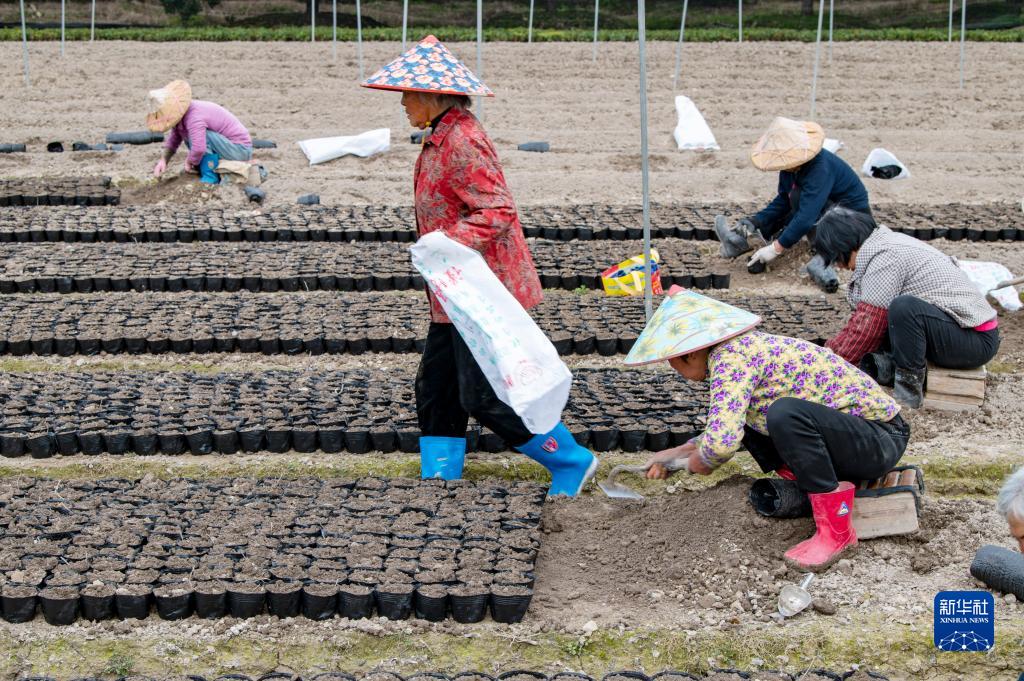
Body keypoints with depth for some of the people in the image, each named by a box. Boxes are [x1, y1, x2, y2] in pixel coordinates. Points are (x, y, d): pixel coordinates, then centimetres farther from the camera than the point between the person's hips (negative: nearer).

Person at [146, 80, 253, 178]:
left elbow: (199, 149, -37)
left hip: (240, 149, -10)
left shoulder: (194, 117, -27)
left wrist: (189, 161, -18)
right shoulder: (181, 112, 2)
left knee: (199, 133, -26)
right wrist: (163, 160, -3)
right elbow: (173, 140, 10)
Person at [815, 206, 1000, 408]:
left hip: (977, 341, -10)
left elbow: (867, 326, -18)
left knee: (903, 308, -34)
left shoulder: (885, 258, -18)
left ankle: (909, 388, -20)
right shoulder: (887, 242, 10)